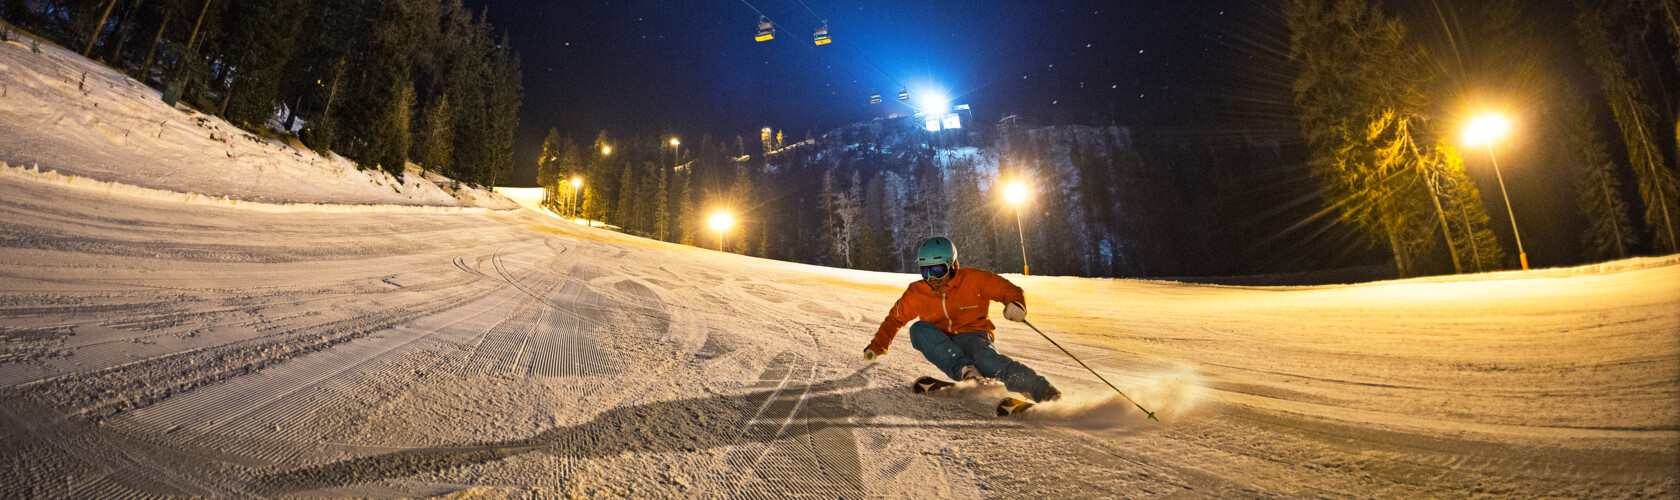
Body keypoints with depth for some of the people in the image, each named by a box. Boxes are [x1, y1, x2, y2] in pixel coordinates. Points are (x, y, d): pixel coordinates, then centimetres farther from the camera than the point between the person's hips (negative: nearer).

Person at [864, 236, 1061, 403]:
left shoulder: (973, 280, -7)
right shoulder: (916, 293, 2)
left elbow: (1009, 290, -6)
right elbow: (895, 318, 16)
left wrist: (1015, 304, -29)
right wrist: (877, 347, 10)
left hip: (973, 336, -3)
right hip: (942, 345, 3)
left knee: (984, 359, -39)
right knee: (919, 328, -27)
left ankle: (1042, 390, -43)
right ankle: (965, 371, -40)